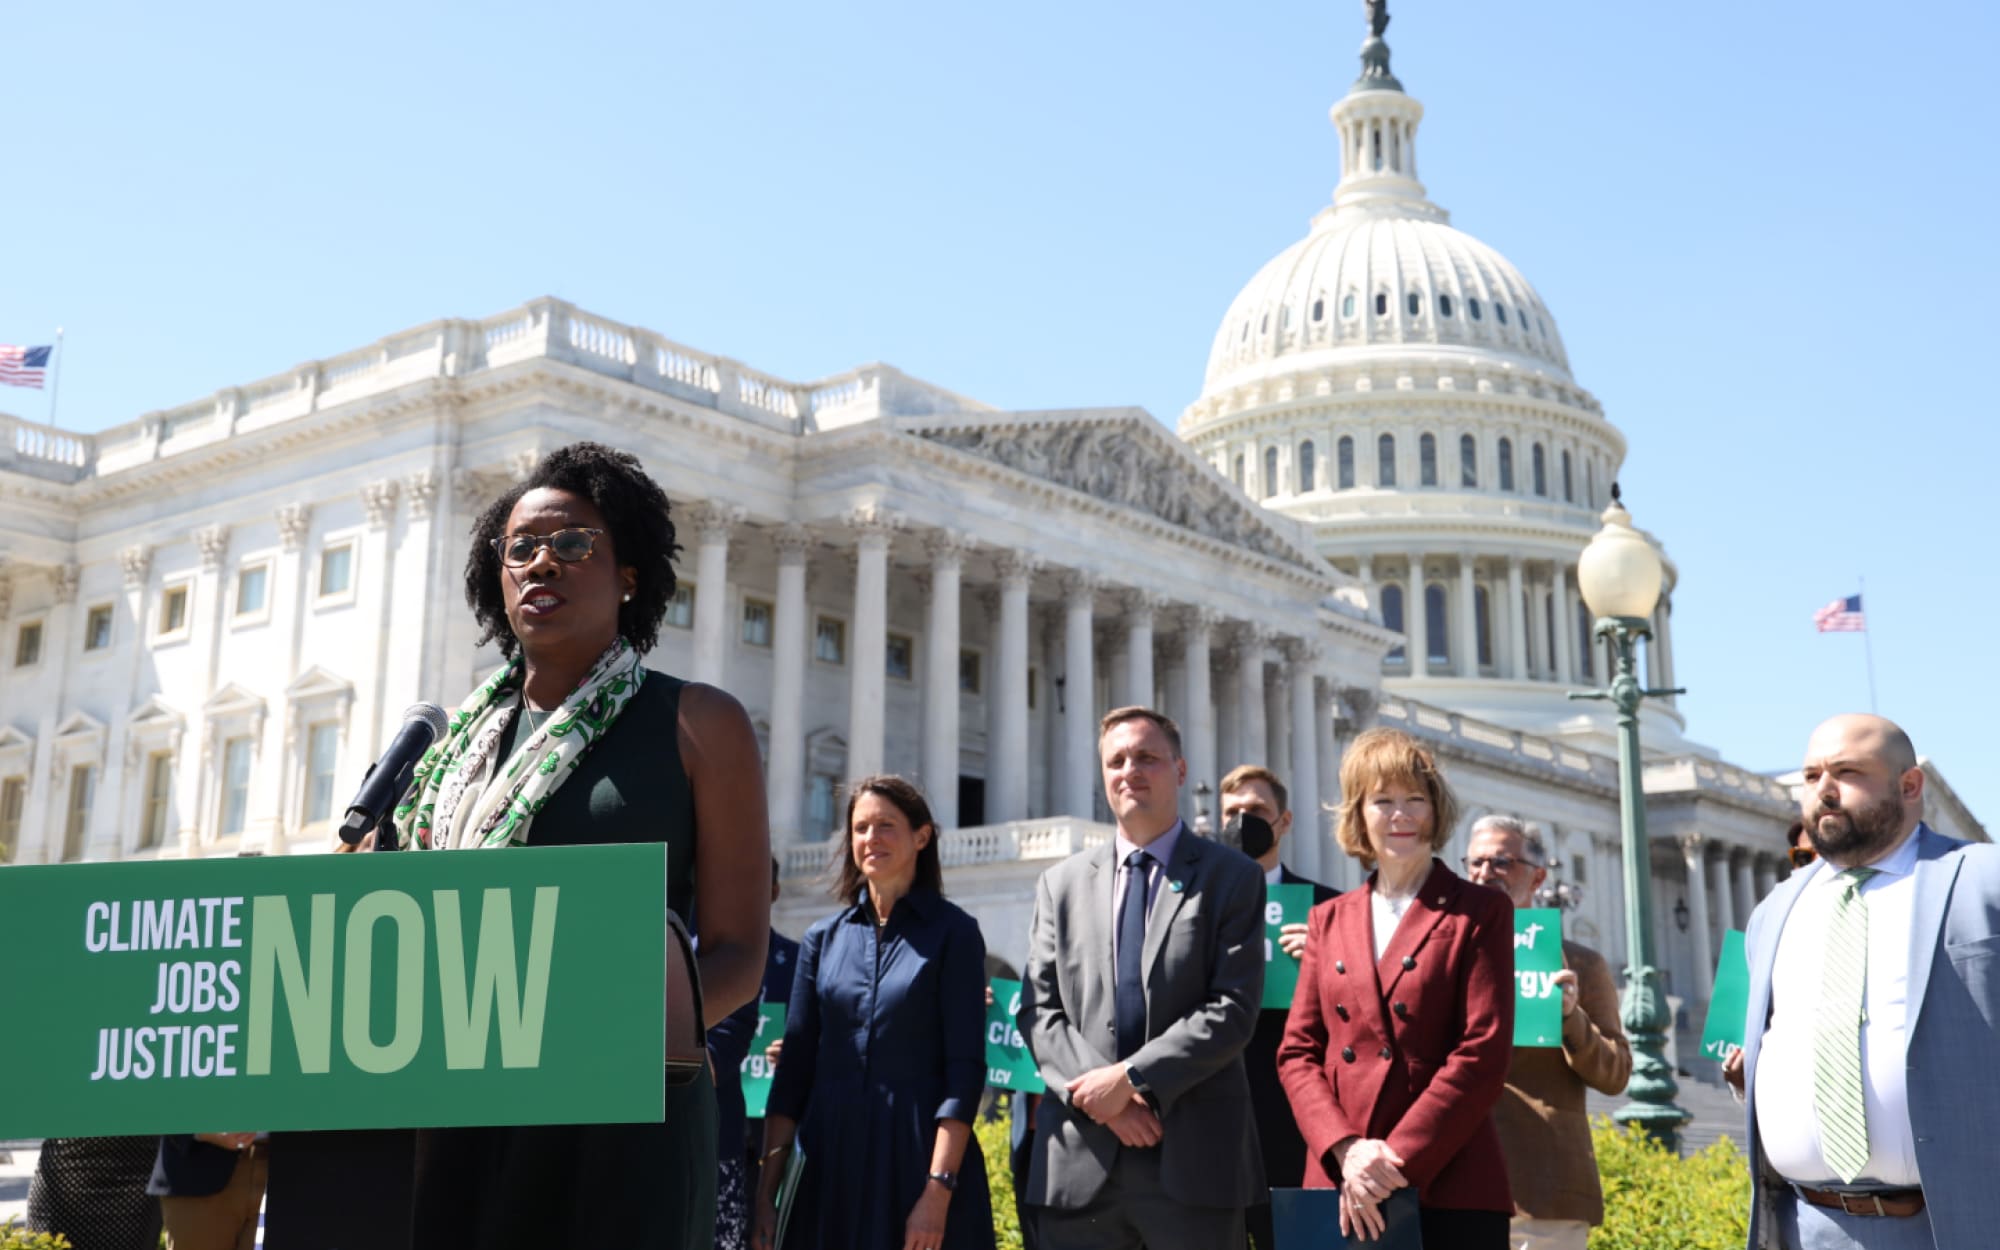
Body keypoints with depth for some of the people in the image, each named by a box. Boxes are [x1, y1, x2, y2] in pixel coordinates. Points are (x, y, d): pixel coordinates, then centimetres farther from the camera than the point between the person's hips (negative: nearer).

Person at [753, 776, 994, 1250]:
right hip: (828, 1160, 3)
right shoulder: (823, 937, 9)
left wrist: (939, 1192, -16)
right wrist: (766, 1194, 3)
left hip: (917, 1157, -3)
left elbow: (964, 1069, -8)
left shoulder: (952, 932, -2)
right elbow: (794, 1070, 9)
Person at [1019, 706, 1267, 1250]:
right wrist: (1101, 1095, -9)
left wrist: (1132, 1077, -13)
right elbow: (1039, 1010, 6)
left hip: (1194, 1159, -2)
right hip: (1080, 1161, 2)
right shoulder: (1061, 884, 13)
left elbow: (1233, 1008, -6)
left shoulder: (1232, 877, 4)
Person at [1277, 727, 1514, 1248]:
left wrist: (1397, 1160, -12)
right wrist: (1346, 1149, -8)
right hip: (1340, 1188, 3)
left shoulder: (1480, 912, 4)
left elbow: (1483, 1055, -5)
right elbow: (1297, 1052, 10)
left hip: (1450, 1189, -3)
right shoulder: (1328, 920, 15)